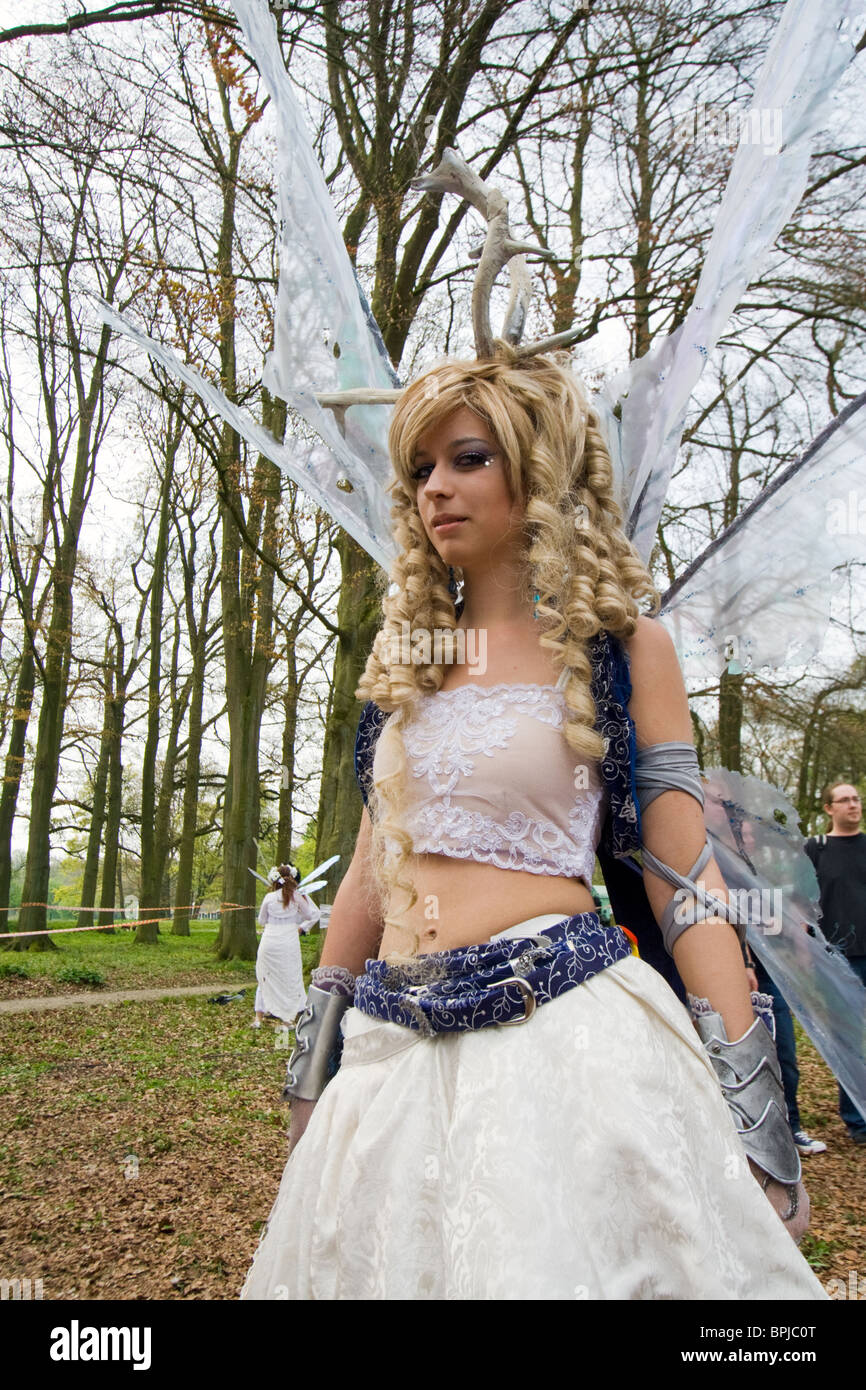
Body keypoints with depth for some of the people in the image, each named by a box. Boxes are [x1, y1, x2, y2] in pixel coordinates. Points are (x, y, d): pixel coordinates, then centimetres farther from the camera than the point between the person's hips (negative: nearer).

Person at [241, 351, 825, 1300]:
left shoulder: (621, 647, -1)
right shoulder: (405, 654, 12)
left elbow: (683, 880, -2)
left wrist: (753, 1108, -6)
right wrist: (311, 1067, 16)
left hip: (562, 1030, -4)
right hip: (394, 1050, 5)